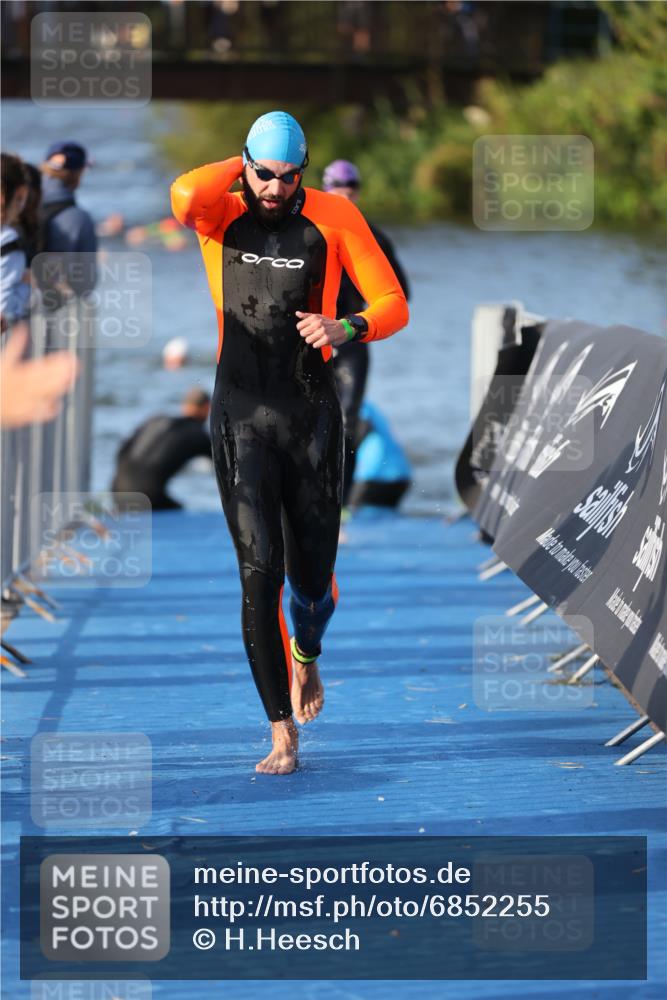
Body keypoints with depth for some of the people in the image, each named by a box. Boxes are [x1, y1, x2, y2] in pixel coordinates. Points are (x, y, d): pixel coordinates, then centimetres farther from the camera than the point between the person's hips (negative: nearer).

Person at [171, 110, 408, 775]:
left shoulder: (333, 216, -1)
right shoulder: (222, 215, -1)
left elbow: (393, 305, -2)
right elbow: (185, 196, -27)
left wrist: (343, 329, -23)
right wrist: (242, 166, -9)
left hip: (313, 419, 1)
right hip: (241, 418, -1)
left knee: (312, 577, 8)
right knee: (259, 575, -11)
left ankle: (305, 657, 45)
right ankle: (282, 733, -7)